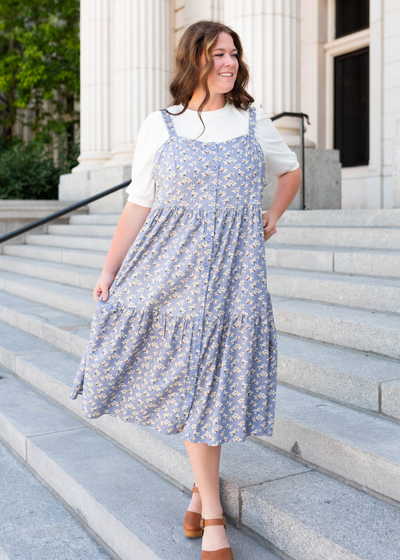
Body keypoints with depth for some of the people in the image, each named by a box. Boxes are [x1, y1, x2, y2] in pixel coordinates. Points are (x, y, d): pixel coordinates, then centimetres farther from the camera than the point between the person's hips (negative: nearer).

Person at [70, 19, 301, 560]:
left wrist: (272, 218, 13)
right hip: (172, 266, -1)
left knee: (216, 379, 4)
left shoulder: (254, 123, 8)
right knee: (192, 379, 1)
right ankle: (213, 515, 14)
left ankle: (203, 483, 28)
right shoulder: (158, 127, 3)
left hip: (233, 270, 1)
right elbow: (138, 203, 3)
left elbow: (291, 170, 26)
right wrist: (109, 270, 0)